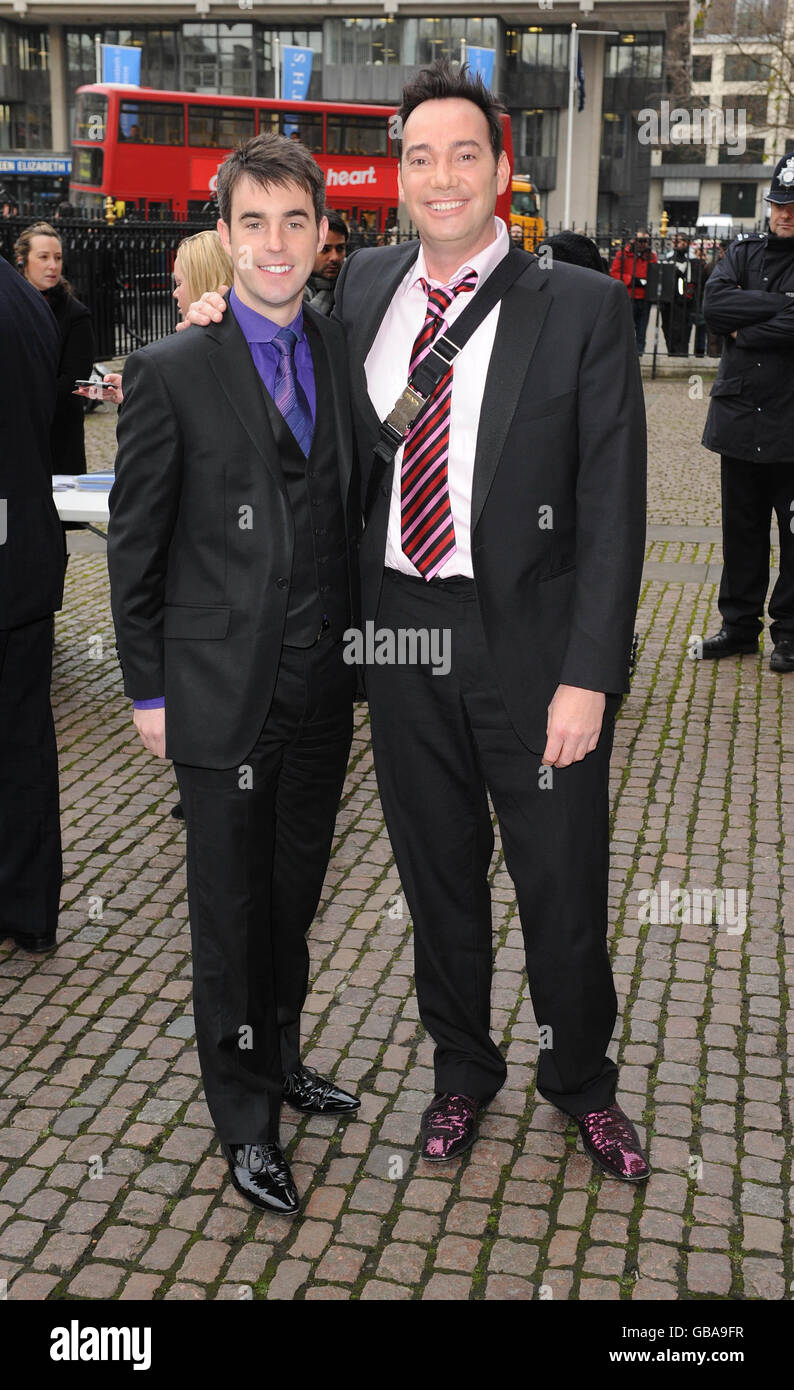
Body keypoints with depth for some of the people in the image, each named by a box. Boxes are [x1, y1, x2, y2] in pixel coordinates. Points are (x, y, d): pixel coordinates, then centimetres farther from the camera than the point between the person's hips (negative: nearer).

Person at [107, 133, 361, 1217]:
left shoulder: (346, 356, 5)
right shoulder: (170, 373, -8)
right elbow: (135, 547, -5)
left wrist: (360, 644, 8)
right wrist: (149, 689, -5)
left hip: (323, 689, 4)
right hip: (221, 697, -4)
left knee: (295, 895, 18)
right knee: (230, 912, 8)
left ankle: (279, 1059, 40)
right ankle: (244, 1118, 25)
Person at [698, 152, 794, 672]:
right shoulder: (744, 253, 10)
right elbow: (715, 305, -7)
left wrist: (744, 331, -8)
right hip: (739, 414, 4)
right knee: (742, 528, 12)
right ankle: (740, 624, 24)